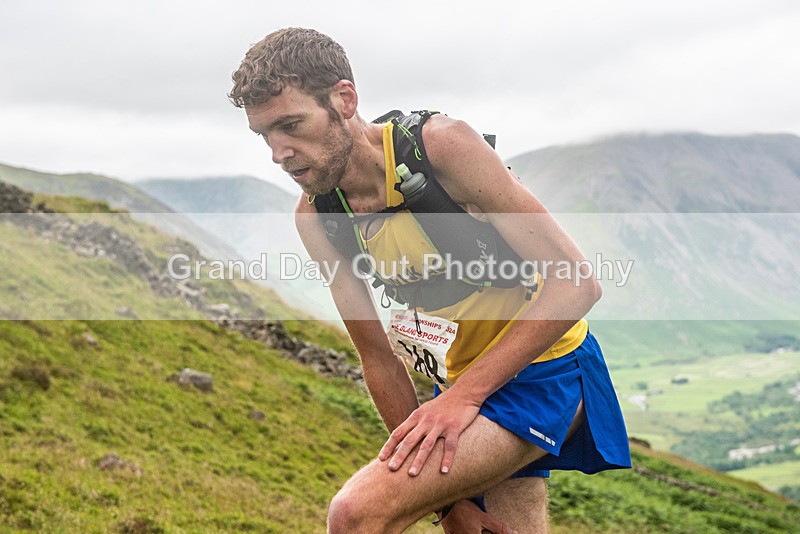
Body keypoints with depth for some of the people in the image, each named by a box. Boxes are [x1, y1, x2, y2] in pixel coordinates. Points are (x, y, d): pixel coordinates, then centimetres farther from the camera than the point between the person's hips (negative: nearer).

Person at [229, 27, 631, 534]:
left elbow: (577, 282, -24)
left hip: (544, 370, -7)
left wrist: (463, 395, -27)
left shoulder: (443, 145, -22)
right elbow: (379, 358, 1)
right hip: (463, 383, 7)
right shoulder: (315, 218, -5)